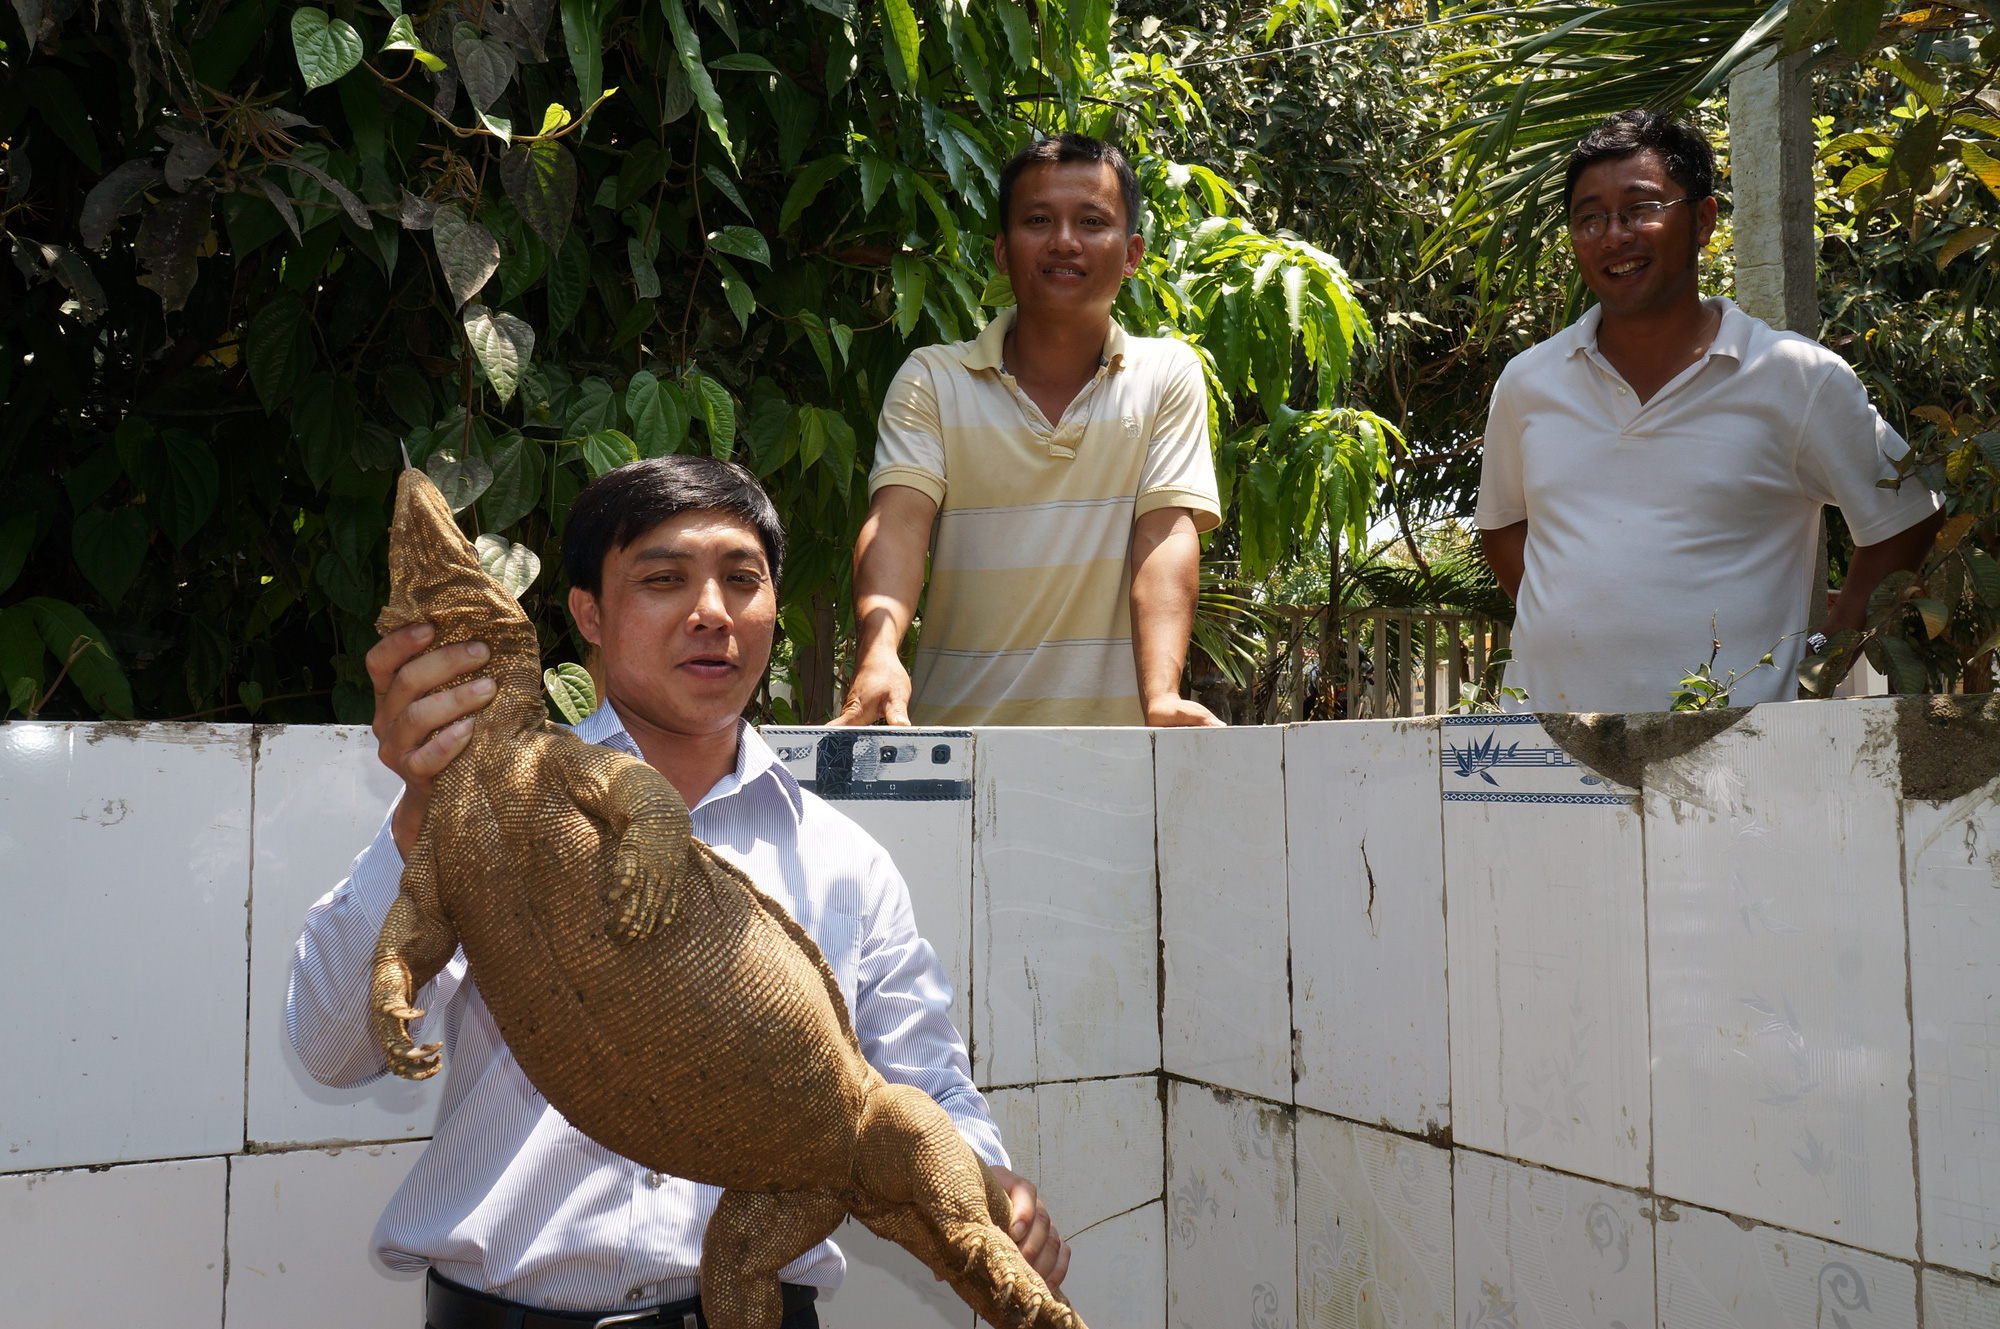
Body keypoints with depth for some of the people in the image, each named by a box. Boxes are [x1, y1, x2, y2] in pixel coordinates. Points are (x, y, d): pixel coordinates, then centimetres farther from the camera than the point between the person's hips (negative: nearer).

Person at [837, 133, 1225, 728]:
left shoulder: (1167, 375, 8)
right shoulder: (932, 380, 7)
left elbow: (1166, 536, -3)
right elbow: (898, 520, -8)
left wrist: (1162, 699, -19)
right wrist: (877, 653, -28)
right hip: (954, 730, 0)